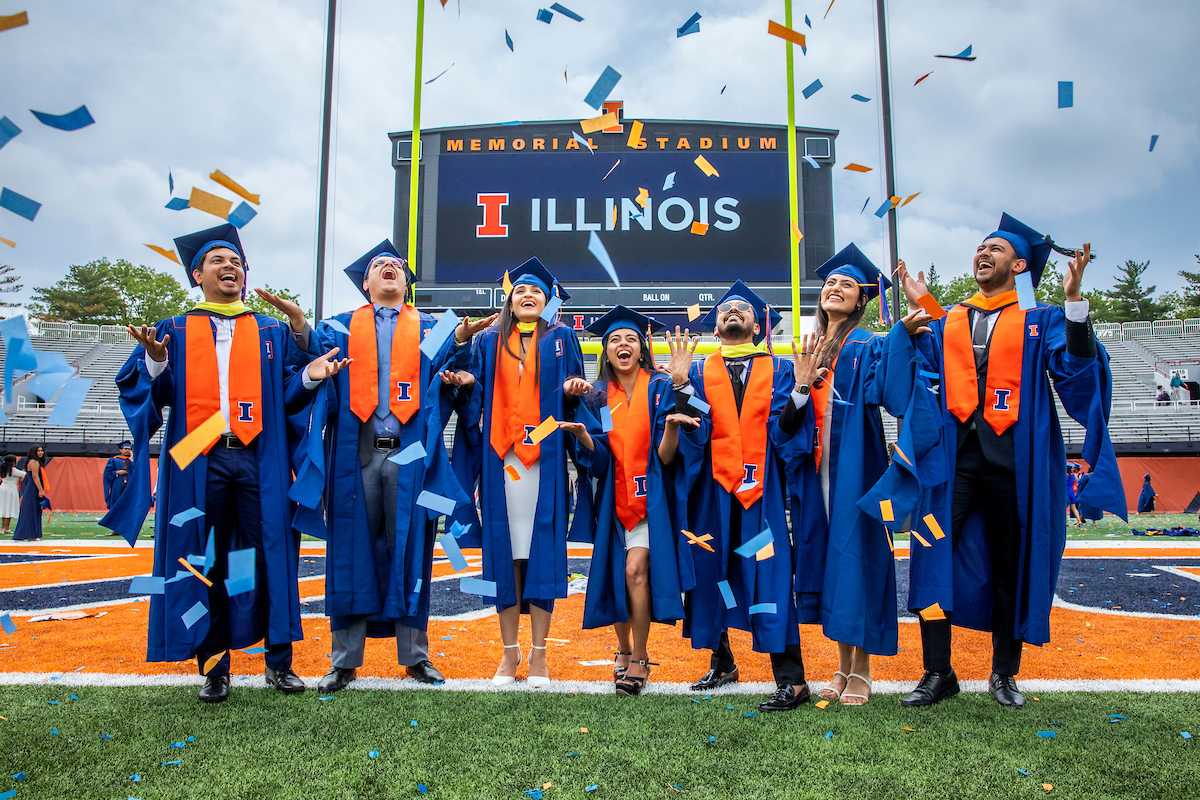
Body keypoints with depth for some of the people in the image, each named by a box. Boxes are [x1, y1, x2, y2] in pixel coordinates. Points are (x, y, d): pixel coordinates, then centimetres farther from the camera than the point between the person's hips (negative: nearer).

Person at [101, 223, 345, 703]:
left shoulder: (274, 332, 16)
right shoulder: (175, 333, 15)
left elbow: (288, 393, 8)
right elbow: (145, 392, 7)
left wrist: (310, 373, -13)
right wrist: (155, 363, -13)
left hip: (260, 461, 0)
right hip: (199, 464, 0)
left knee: (271, 557, -1)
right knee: (205, 563, 3)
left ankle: (279, 662, 9)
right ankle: (214, 669, 14)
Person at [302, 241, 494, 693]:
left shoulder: (429, 329, 15)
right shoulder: (341, 328, 16)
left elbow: (440, 371, -1)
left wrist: (460, 341, -20)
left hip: (409, 453, 0)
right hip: (357, 454, 0)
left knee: (410, 551, 3)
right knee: (352, 552, 3)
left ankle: (415, 655, 14)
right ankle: (345, 660, 14)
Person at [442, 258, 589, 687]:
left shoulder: (560, 338, 13)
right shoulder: (489, 341, 16)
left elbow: (573, 394, 11)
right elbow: (477, 395, 16)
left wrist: (574, 389, -10)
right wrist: (465, 382, -4)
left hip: (544, 457, -1)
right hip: (500, 455, 1)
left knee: (542, 551, -2)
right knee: (504, 551, 2)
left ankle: (539, 653, 7)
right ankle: (509, 650, 13)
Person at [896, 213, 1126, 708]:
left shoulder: (1041, 322, 8)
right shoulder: (948, 323, 16)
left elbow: (1076, 373, -8)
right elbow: (926, 370, 2)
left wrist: (1074, 301, -17)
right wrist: (918, 311, 1)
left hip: (1013, 462, -1)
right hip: (955, 458, 1)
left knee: (1011, 566, 8)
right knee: (933, 559, -8)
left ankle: (1004, 673, 24)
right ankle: (938, 673, 4)